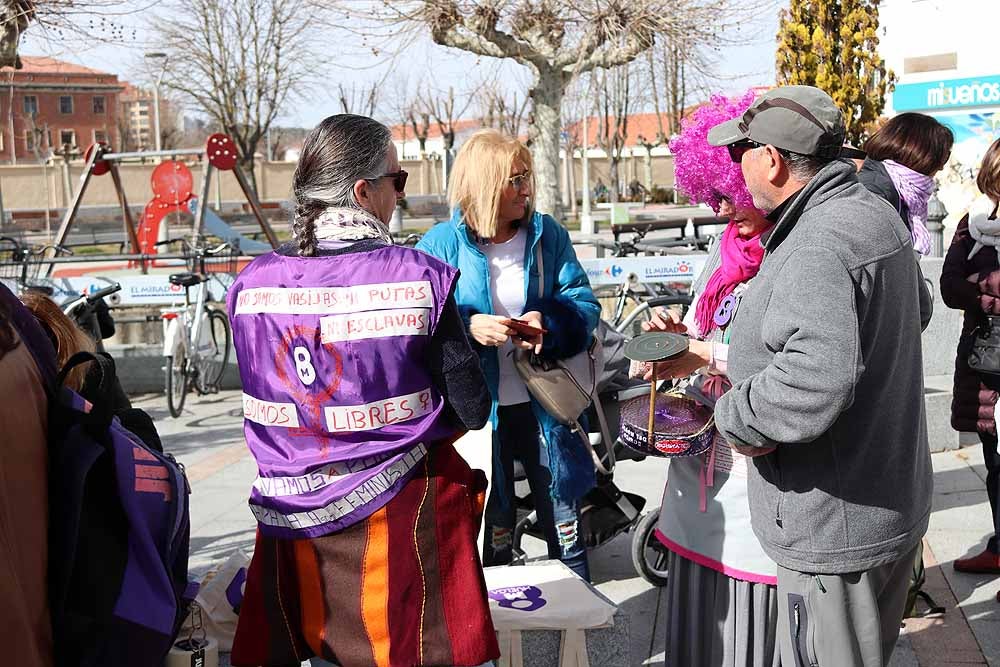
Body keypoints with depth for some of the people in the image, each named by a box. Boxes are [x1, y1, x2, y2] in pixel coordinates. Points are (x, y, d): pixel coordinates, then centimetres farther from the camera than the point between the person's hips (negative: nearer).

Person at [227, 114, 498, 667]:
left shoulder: (251, 284, -5)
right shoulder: (418, 278, -15)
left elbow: (266, 404, 7)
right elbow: (471, 411, -9)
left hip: (289, 516, 4)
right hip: (399, 518, -3)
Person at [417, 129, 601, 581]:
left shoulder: (547, 234, 1)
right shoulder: (440, 245, -6)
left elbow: (583, 303, 0)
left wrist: (546, 322, -21)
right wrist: (469, 327, -26)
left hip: (544, 403, 2)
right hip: (478, 410, -2)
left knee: (564, 519, 13)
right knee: (491, 528, 12)